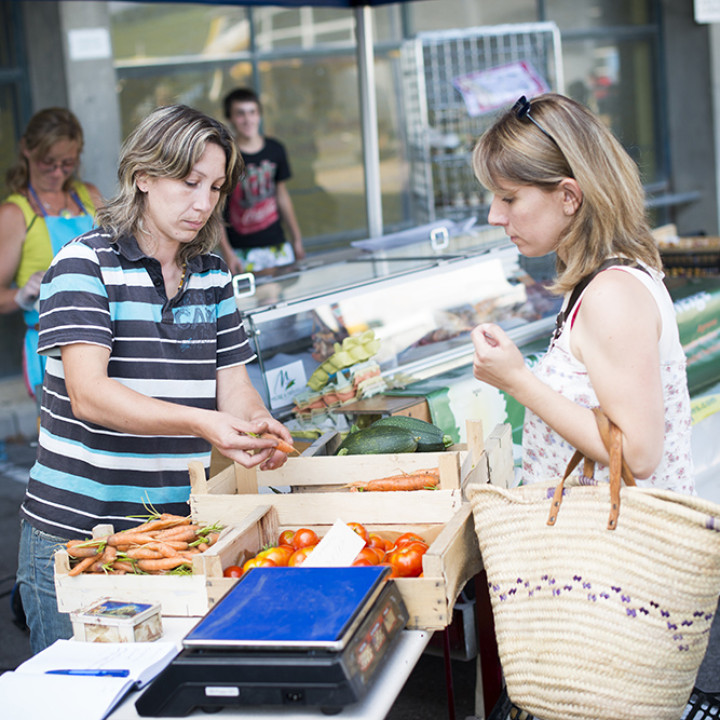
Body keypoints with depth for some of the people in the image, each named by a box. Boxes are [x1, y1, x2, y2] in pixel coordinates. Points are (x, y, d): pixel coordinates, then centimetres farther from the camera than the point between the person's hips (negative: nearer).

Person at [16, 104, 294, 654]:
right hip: (75, 529, -4)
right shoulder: (85, 264, -8)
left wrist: (258, 424, -16)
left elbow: (233, 387, 7)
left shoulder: (213, 276, 10)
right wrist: (202, 423, -33)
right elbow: (88, 394, -20)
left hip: (180, 527, 5)